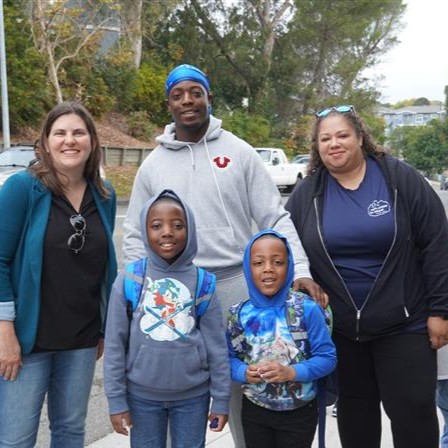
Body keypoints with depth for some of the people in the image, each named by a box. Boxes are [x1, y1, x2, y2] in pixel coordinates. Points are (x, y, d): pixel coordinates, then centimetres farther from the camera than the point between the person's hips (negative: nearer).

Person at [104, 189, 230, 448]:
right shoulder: (128, 281, -9)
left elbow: (217, 346, -3)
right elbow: (115, 345, -4)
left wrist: (221, 399, -1)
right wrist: (116, 400, -2)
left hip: (193, 395, 0)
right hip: (142, 395, 0)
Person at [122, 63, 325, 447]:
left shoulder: (239, 152, 2)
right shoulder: (153, 165, 7)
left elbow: (275, 218, -1)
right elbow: (135, 236, 10)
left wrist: (300, 269, -13)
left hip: (237, 286, -1)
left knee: (245, 387, 11)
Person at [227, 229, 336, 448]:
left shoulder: (307, 309, -15)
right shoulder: (239, 315, -7)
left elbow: (327, 357, -12)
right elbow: (229, 358, 1)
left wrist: (292, 372, -24)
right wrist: (244, 373, -18)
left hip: (299, 412, -2)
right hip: (254, 411, 2)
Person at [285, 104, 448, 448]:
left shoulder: (400, 178, -7)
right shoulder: (306, 194, 2)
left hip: (404, 323, -3)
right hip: (339, 328, 3)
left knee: (413, 409, 2)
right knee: (355, 407, 17)